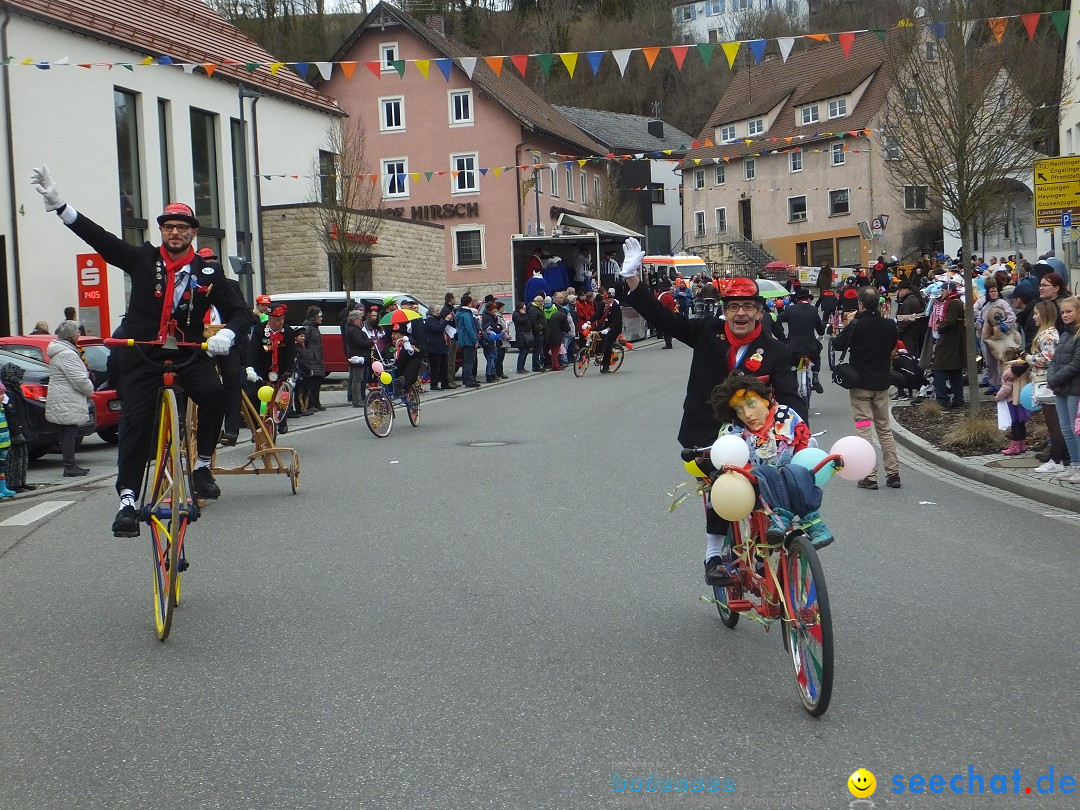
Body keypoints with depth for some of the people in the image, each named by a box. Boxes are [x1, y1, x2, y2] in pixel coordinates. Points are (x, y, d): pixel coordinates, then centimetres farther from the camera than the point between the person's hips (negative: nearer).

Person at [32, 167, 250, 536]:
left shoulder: (208, 273, 3)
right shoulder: (142, 259, 3)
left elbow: (239, 310, 3)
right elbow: (99, 237, -2)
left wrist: (226, 334, -20)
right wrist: (57, 203, -10)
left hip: (189, 354, 0)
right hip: (142, 356, 0)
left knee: (213, 393, -26)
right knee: (135, 422, -9)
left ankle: (202, 466, -8)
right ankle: (127, 500, -5)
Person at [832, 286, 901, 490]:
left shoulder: (856, 326, -16)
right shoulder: (889, 325, -3)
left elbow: (838, 345, -2)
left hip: (860, 384, -4)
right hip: (882, 383, 4)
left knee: (864, 429, -1)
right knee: (885, 429, 14)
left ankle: (869, 477, -4)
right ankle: (893, 474, 13)